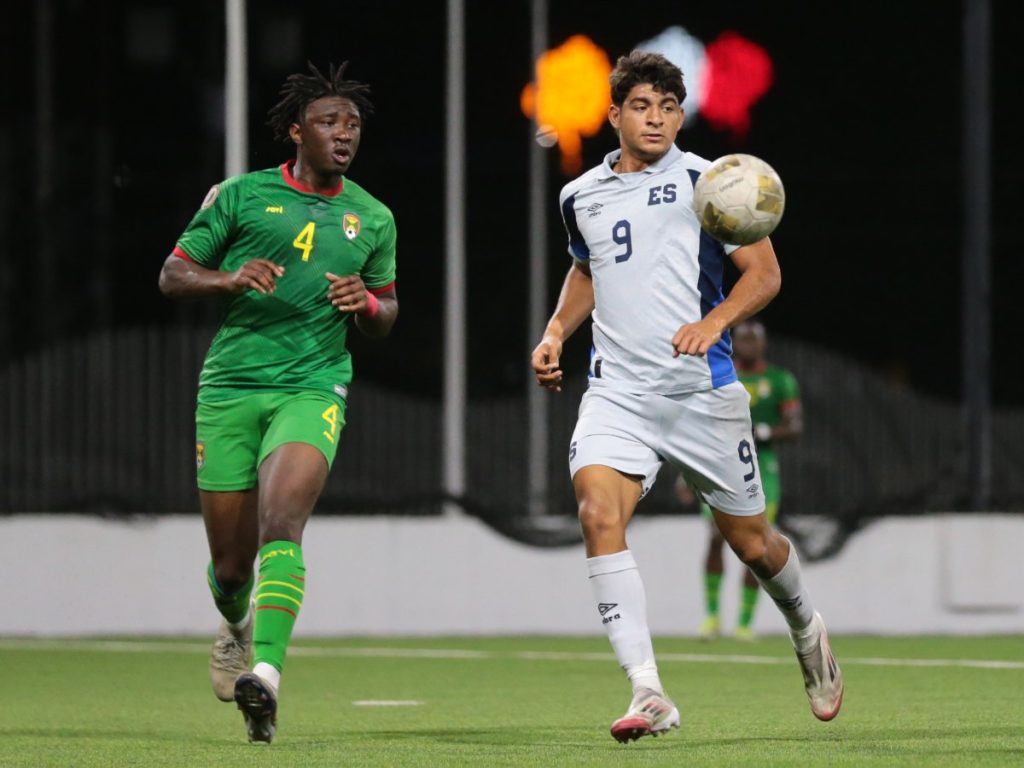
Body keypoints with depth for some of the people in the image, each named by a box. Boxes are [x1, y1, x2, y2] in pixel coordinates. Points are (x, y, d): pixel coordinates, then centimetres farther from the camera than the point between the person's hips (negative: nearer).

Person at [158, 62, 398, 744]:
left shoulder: (373, 219, 11)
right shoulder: (242, 195, 4)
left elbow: (385, 321, 21)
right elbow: (172, 274, 6)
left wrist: (366, 303, -3)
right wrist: (231, 279, -14)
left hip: (313, 387, 0)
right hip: (230, 386, 0)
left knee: (281, 526, -25)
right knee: (230, 563, 4)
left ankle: (267, 672, -37)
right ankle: (238, 628, 40)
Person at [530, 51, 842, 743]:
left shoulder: (705, 182, -2)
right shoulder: (581, 198, 11)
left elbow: (764, 273, -4)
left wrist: (713, 322, -21)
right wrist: (555, 333, 14)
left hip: (702, 389, -2)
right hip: (617, 392, 2)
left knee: (752, 541, 8)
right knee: (598, 511, -24)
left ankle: (807, 632, 43)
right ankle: (649, 695, -26)